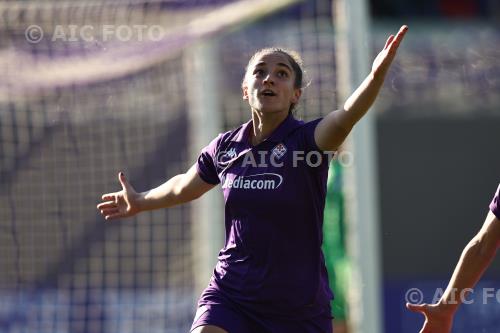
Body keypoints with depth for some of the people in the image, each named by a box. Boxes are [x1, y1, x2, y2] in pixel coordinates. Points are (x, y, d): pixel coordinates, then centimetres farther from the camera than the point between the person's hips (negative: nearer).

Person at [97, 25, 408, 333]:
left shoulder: (306, 140, -12)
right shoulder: (225, 147, 2)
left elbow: (344, 119, -36)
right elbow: (183, 187, 24)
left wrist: (377, 74, -56)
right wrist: (140, 201, 43)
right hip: (230, 295, 3)